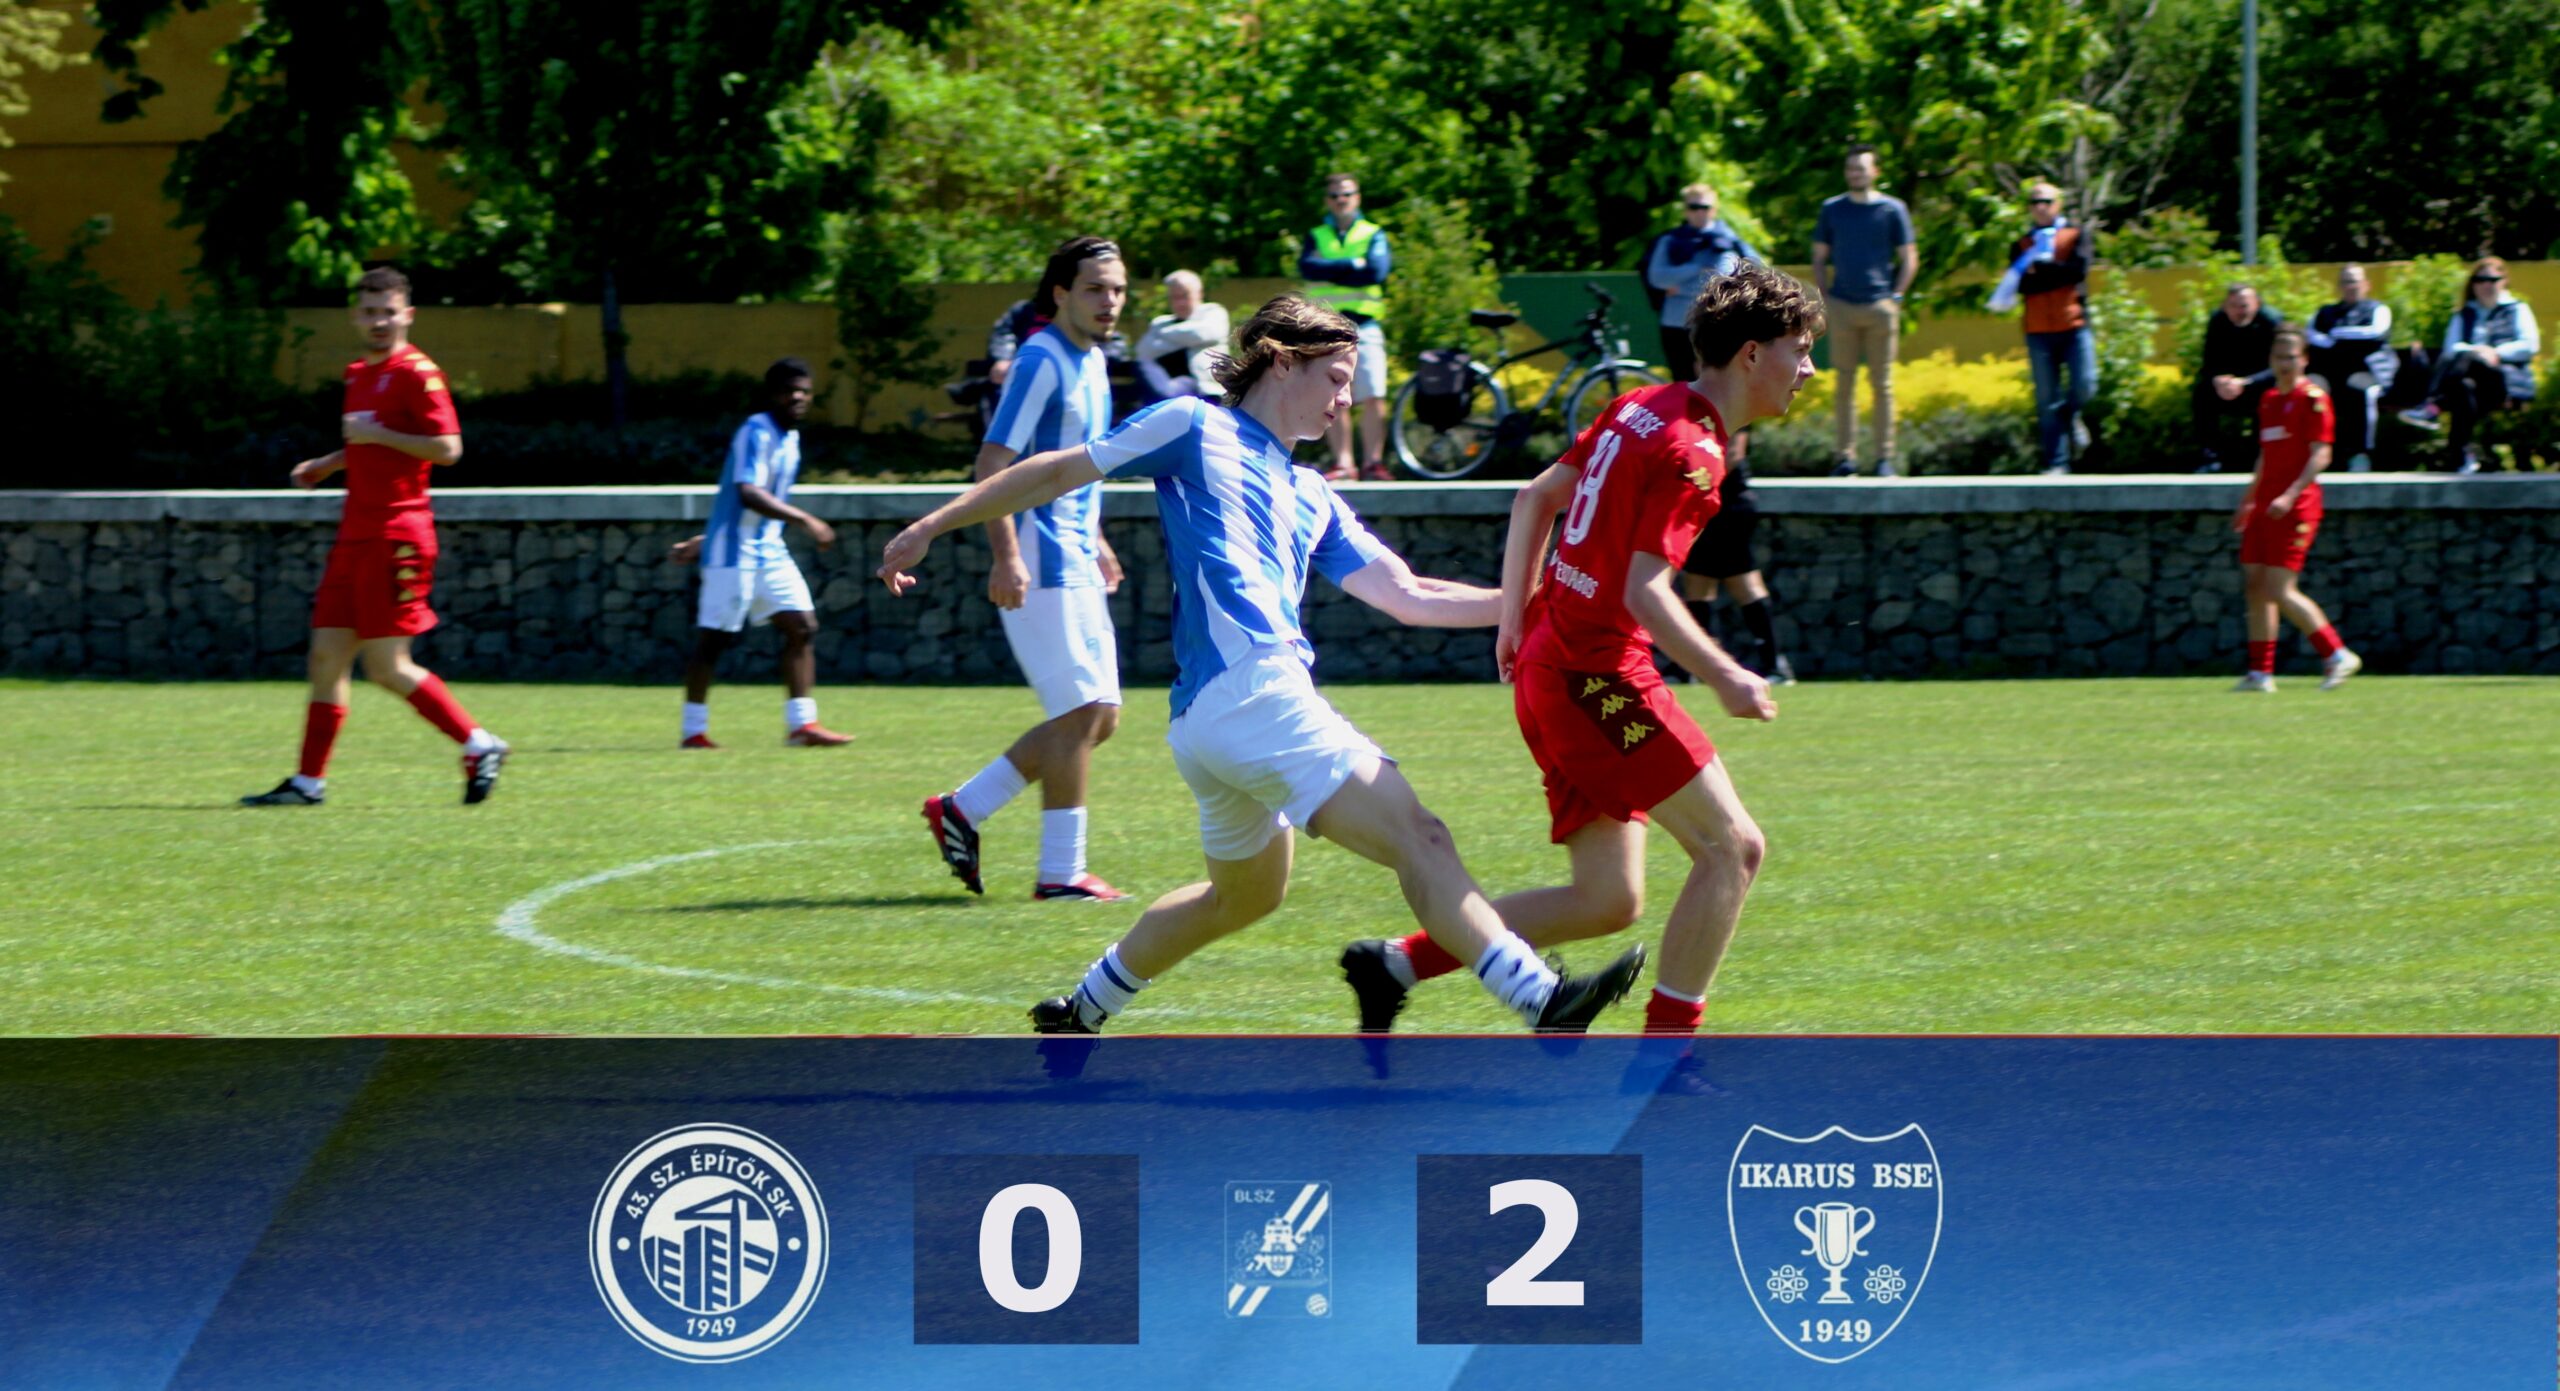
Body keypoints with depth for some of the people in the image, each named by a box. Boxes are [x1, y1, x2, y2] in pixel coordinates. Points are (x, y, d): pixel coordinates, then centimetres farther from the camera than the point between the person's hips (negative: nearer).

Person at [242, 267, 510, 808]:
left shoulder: (417, 373, -10)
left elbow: (446, 448, -18)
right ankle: (308, 781, 8)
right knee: (327, 656, 5)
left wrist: (376, 435, -17)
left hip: (395, 535, -9)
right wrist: (328, 465, 19)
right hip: (356, 535, 9)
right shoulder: (358, 375, 17)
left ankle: (480, 746, 2)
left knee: (387, 666, -9)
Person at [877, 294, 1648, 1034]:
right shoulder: (1195, 429, 6)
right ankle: (1542, 999, -28)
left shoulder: (1312, 499, 25)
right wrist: (932, 525, 7)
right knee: (1418, 840, -18)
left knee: (1245, 895, 26)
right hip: (1246, 690, -10)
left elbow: (1408, 596, 22)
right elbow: (1057, 472, 10)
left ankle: (1083, 1010, 37)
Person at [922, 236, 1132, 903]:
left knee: (1098, 715, 9)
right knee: (1080, 711, -8)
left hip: (1075, 565, 10)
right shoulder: (1042, 361, -14)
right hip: (1042, 566, -10)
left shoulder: (1091, 360, 15)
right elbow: (992, 464, -19)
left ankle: (963, 808, 15)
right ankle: (1060, 872, -2)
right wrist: (1006, 558, -26)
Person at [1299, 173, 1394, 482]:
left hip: (1364, 325, -1)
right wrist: (1352, 265, -7)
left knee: (1373, 398, -9)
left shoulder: (1373, 235, 12)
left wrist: (1329, 272, -5)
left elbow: (1377, 271, -6)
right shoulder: (1315, 237, 15)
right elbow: (1307, 268, -5)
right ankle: (1342, 464, 1)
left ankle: (1373, 461, -4)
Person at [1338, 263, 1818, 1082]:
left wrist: (1515, 618, 22)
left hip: (1547, 667, 10)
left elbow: (1536, 499, 20)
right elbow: (1644, 591, -23)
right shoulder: (1691, 452, -16)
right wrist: (1724, 679, -21)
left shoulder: (1639, 410, 12)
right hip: (1597, 676, -10)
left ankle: (1395, 964, 11)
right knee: (1732, 845, -7)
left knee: (1607, 903, 10)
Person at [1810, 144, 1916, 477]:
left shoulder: (1892, 209, 4)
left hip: (1880, 308, -2)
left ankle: (1885, 459, 3)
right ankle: (1846, 456, 3)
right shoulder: (1831, 209, 10)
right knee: (1844, 384, 1)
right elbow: (1819, 257, 15)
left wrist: (1896, 297, -2)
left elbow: (1909, 259, 7)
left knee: (1882, 384, 0)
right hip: (1842, 306, 2)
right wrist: (1824, 297, 4)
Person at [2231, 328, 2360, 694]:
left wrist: (2290, 495, -25)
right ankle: (2260, 672, 8)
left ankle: (2338, 656, -5)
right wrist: (2249, 502, 27)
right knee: (2256, 586, 4)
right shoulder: (2268, 399, 16)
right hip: (2266, 506, 8)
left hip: (2296, 507, -8)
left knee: (2280, 590, -13)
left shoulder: (2312, 399, -8)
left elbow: (2321, 454, -15)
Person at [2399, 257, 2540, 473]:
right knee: (2464, 386, -39)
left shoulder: (2517, 310, 20)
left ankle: (2432, 407, -56)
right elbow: (2451, 348, 9)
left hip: (2509, 379, -3)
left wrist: (2496, 353, -12)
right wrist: (2474, 350, -14)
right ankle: (2465, 455, -51)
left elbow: (2530, 345, 3)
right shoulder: (2464, 315, 28)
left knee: (2466, 360, -37)